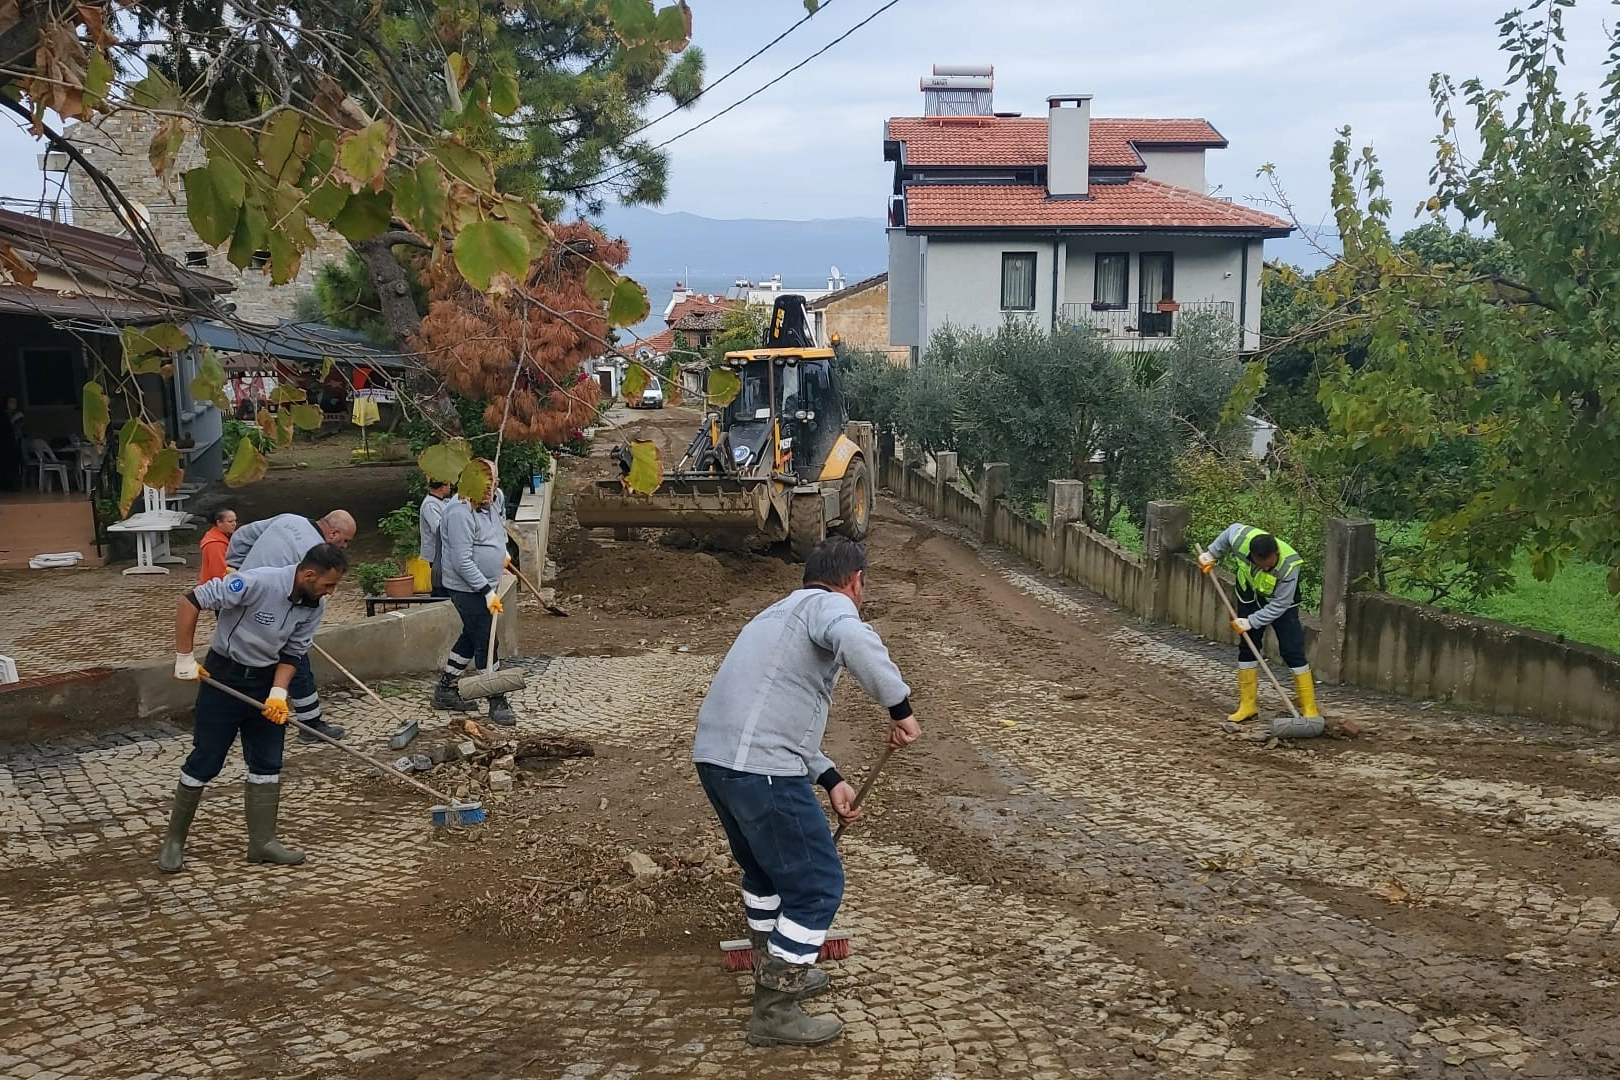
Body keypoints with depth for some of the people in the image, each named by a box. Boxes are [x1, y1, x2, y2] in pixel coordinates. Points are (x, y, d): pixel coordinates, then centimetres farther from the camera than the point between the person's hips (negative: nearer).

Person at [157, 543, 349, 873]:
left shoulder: (315, 606, -9)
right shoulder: (257, 583, -29)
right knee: (204, 761, 0)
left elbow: (291, 653, 0)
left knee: (268, 764, 6)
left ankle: (262, 841, 16)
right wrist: (184, 657, -20)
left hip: (266, 682, 6)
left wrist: (279, 693, -14)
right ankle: (174, 840, 15)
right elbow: (191, 601, -23)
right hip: (224, 676, -6)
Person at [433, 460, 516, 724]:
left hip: (484, 586, 10)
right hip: (468, 590, -10)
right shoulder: (460, 513, -23)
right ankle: (498, 703, 1)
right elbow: (463, 563, -26)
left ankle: (445, 690, 30)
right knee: (486, 645, -6)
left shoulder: (491, 504, 6)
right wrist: (488, 591, -26)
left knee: (471, 638, 18)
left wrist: (502, 553, 20)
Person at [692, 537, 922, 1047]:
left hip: (715, 757, 10)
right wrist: (900, 707, -19)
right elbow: (854, 640, -28)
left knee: (766, 867, 28)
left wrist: (830, 779, 23)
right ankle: (774, 1011, 10)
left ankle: (774, 972, 44)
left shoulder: (784, 612, 27)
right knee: (817, 883, 3)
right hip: (761, 769, -9)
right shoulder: (828, 604, -2)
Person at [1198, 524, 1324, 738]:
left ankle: (1310, 710, -7)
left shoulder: (1289, 566, -40)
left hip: (1282, 601, -4)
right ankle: (1248, 706, 14)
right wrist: (1211, 555, 2)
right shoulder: (1241, 538, -33)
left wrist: (1251, 622, -31)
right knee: (1247, 647, 5)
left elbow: (1278, 606, -30)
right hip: (1250, 593, 4)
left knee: (1292, 651, -11)